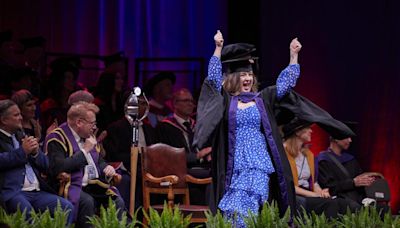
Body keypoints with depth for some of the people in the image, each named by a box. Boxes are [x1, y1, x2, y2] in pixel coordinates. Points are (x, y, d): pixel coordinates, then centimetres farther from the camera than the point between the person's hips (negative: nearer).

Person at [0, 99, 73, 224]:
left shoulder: (21, 136, 24)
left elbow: (45, 166, 23)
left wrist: (36, 152, 4)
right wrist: (23, 151, -11)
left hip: (37, 192, 6)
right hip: (12, 192, -6)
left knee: (67, 207, -16)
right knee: (26, 213, -37)